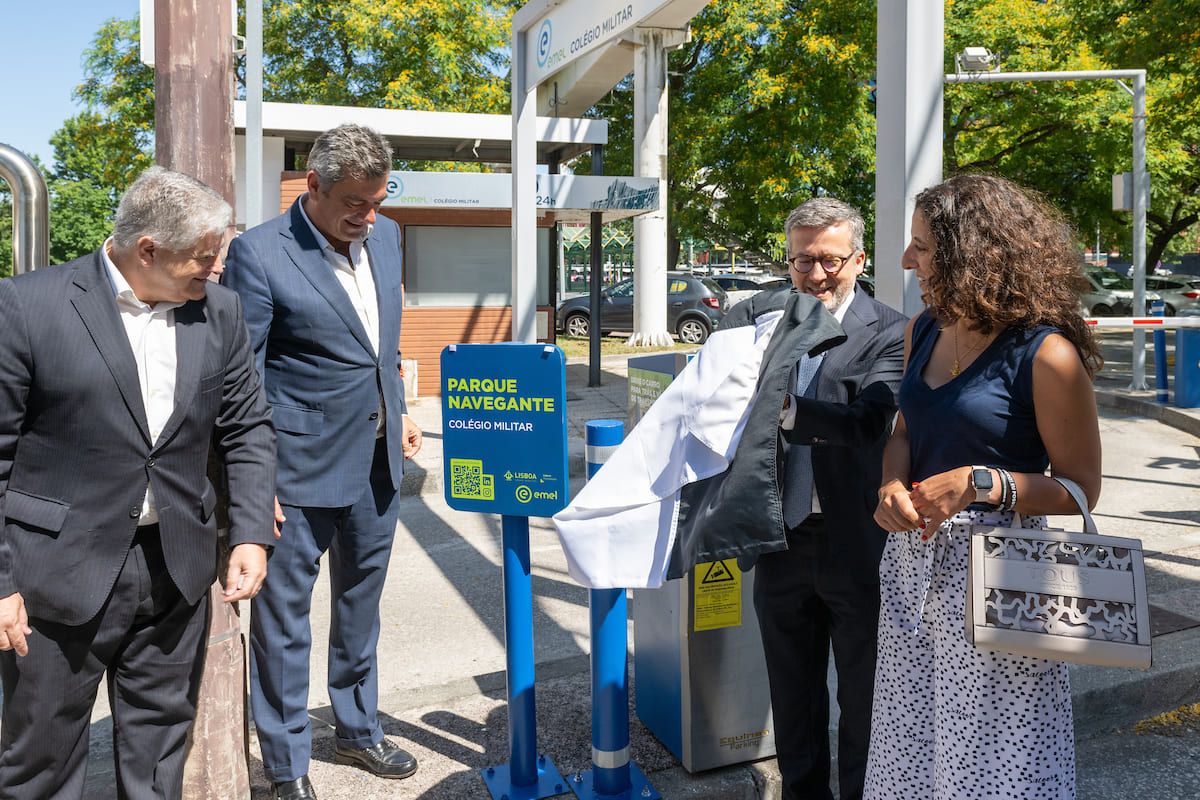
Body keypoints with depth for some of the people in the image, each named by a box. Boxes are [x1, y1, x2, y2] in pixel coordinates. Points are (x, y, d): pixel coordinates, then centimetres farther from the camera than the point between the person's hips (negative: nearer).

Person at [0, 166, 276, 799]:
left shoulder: (218, 310, 3)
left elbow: (247, 430, 8)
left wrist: (252, 534, -3)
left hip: (177, 572, 4)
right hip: (61, 574, -3)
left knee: (160, 742, 17)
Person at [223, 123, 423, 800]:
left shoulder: (384, 236, 5)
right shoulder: (259, 254, -14)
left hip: (377, 463, 6)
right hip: (301, 470, -6)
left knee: (361, 608, 21)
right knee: (283, 620, 8)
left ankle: (359, 732, 40)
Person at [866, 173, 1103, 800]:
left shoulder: (1046, 354, -16)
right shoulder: (923, 331, 5)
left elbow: (1080, 487, -10)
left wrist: (982, 484, -24)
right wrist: (892, 486, -7)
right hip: (914, 556, 7)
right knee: (911, 745, 20)